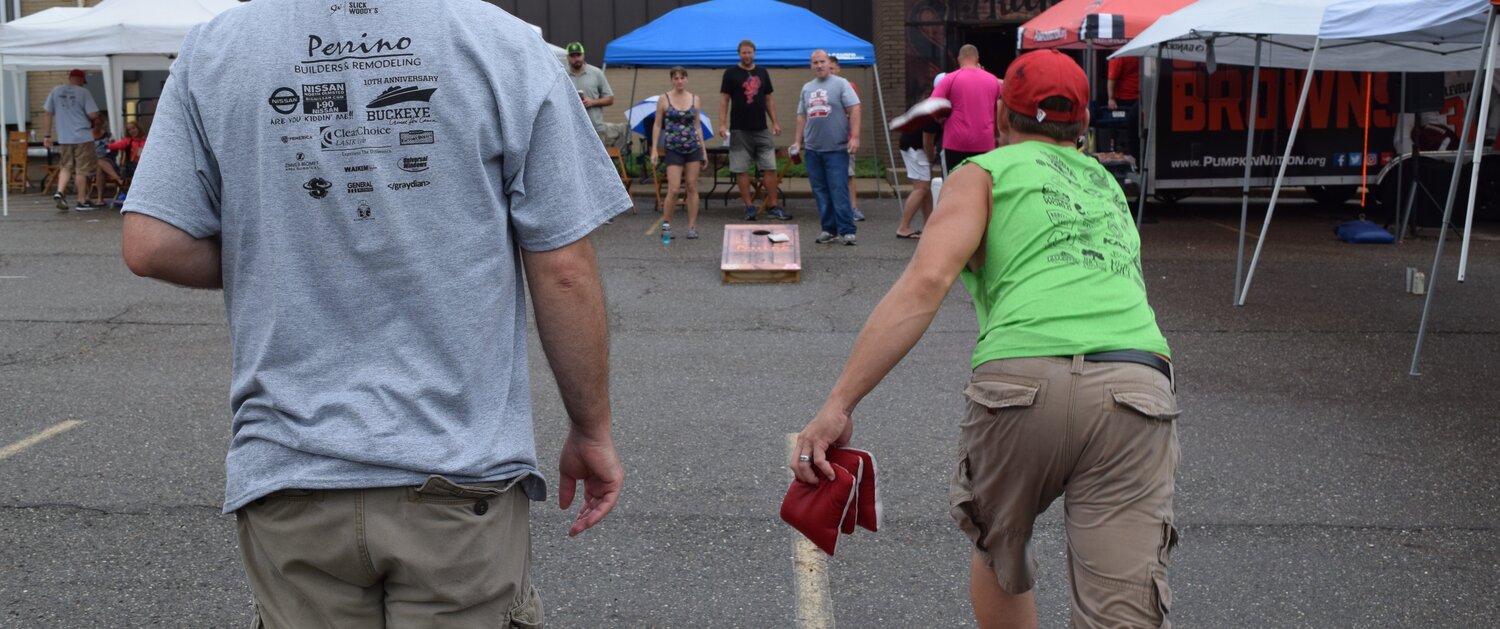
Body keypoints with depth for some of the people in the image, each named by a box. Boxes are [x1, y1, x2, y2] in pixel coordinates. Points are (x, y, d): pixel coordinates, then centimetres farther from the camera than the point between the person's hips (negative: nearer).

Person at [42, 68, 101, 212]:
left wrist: (47, 135, 11)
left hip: (63, 138, 4)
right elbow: (94, 115, -13)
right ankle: (82, 201, 8)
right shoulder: (83, 93, -8)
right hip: (83, 137, -4)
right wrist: (92, 122, 11)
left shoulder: (55, 91, 6)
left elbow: (47, 114, 6)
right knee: (82, 170, 3)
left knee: (66, 167, 16)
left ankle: (59, 192, -4)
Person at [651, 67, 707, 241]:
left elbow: (698, 125, 12)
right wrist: (654, 150, -5)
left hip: (693, 148, 2)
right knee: (673, 188, -9)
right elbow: (657, 125, 2)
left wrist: (703, 150, 9)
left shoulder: (694, 99, 6)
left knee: (692, 187, 3)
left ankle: (692, 226, 8)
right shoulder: (664, 99, 0)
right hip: (673, 149, -2)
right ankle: (666, 224, 7)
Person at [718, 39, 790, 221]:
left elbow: (768, 99, 16)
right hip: (739, 130, -3)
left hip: (761, 129, 3)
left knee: (770, 168, -1)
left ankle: (774, 206, 4)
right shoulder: (731, 74, 1)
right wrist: (722, 124, -11)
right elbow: (724, 99, -2)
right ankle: (749, 207, 5)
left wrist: (775, 122, 9)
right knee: (741, 170, -2)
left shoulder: (762, 73, 12)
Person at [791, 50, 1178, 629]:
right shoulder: (1107, 185, 32)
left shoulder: (987, 171, 15)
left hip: (1021, 384, -3)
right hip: (1136, 386, 3)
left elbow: (927, 280, -3)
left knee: (999, 559, 25)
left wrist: (839, 404, -8)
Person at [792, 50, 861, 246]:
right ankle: (829, 230, 12)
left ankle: (846, 231, -7)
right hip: (812, 149, 6)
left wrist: (854, 137, -17)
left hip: (836, 149, -5)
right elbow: (802, 117, 20)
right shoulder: (807, 88, 16)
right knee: (820, 192, 6)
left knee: (839, 191, -9)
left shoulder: (840, 84, 0)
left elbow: (854, 110, -7)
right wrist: (797, 141, 12)